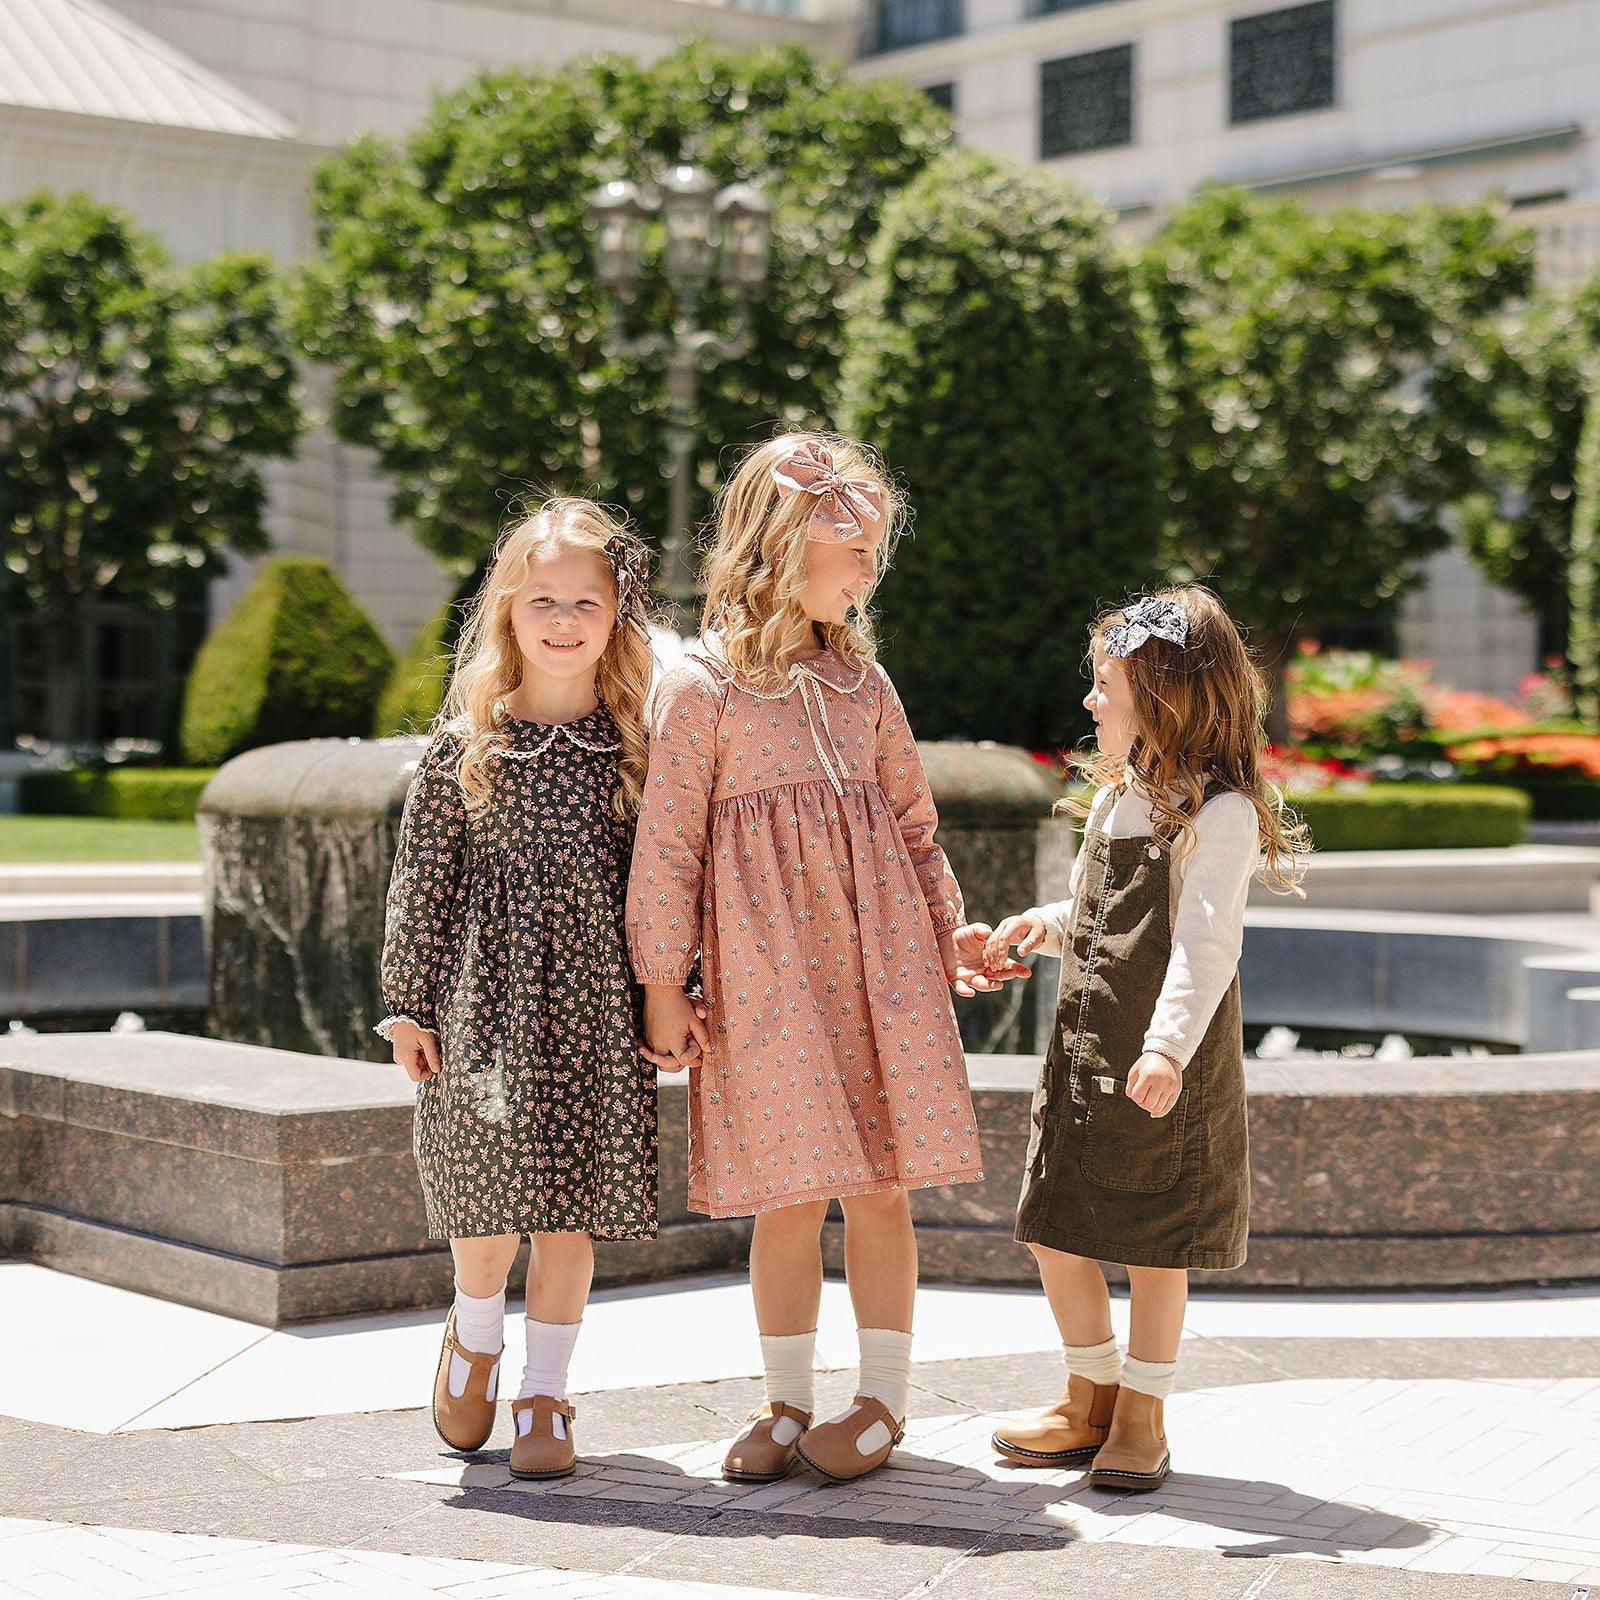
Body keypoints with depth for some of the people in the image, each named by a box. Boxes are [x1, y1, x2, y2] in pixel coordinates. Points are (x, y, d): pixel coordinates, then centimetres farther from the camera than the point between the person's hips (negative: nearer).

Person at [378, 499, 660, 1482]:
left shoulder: (637, 744, 4)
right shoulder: (465, 744, 1)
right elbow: (422, 877, 2)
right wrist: (408, 1003, 0)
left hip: (595, 1002, 1)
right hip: (486, 994, -1)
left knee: (574, 1204, 2)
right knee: (493, 1190, -1)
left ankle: (545, 1396, 15)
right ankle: (476, 1337, 31)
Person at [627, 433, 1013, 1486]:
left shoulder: (863, 680, 10)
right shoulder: (701, 687, -4)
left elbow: (913, 818, 19)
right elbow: (667, 845, -4)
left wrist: (947, 930, 17)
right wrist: (664, 986, -5)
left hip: (878, 958, 4)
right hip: (764, 974, -3)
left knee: (878, 1186, 3)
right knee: (788, 1195, 2)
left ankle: (884, 1400, 15)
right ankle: (788, 1404, 17)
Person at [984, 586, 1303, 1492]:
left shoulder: (1220, 814, -14)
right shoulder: (1115, 798, 12)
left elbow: (1204, 945, -24)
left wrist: (1169, 1046, -35)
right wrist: (1045, 927, 5)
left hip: (1171, 1072, -8)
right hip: (1086, 1055, 8)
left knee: (1154, 1245, 3)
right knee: (1055, 1231, 10)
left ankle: (1142, 1416, 19)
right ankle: (1091, 1401, 26)